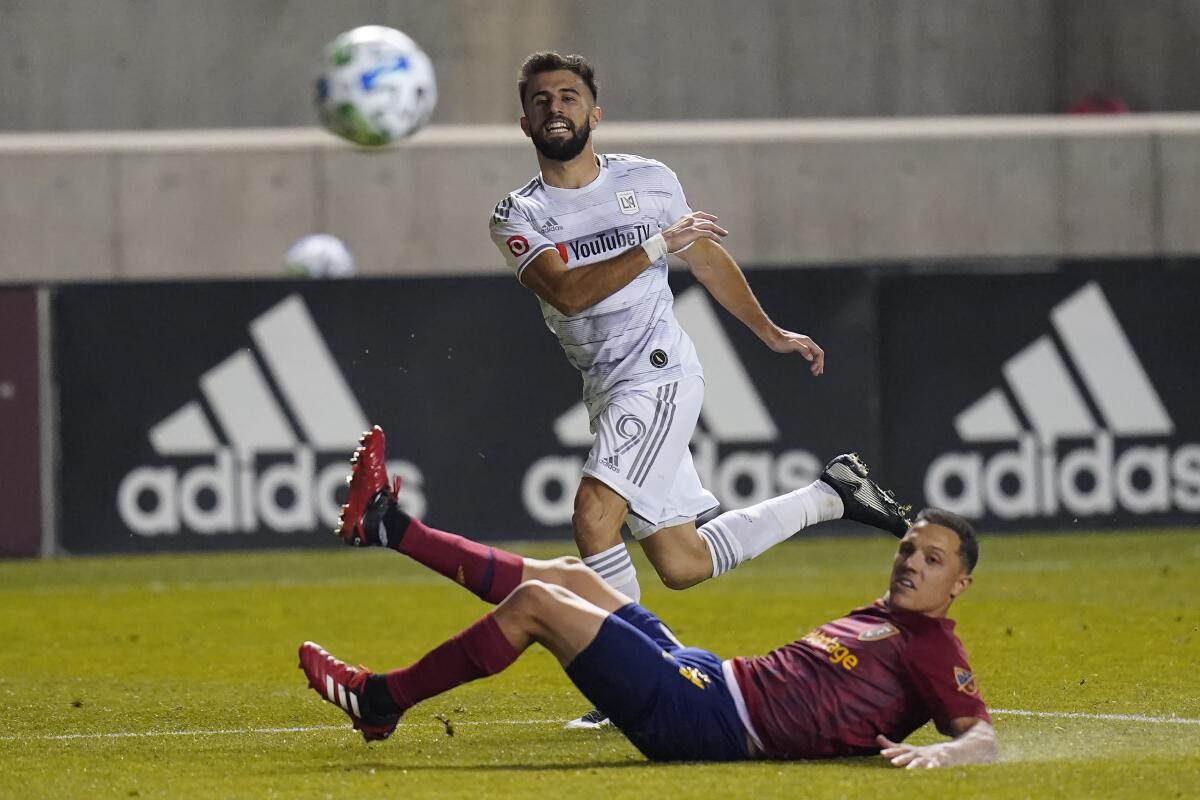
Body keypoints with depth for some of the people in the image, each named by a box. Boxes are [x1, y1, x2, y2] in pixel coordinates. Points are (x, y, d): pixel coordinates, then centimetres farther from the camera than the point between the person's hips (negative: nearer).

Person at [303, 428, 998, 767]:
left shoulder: (933, 648, -7)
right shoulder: (883, 614, 19)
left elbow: (983, 735, -21)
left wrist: (943, 753, -40)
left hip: (702, 718, -9)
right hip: (703, 675, 9)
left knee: (535, 602, -9)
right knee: (569, 577, 16)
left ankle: (383, 700, 4)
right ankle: (387, 525, 25)